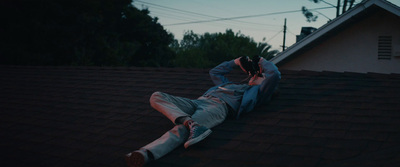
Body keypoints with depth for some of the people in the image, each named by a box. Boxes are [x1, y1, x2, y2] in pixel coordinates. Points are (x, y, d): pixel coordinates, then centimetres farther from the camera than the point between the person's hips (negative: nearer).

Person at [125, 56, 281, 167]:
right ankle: (190, 123, -43)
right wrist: (236, 62, 56)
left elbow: (275, 74, 12)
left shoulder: (257, 91, 25)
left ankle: (145, 154, -60)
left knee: (181, 129, -37)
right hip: (198, 101, 8)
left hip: (219, 106, -7)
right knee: (157, 97, -20)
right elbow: (214, 72, 58)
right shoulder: (232, 85, 45)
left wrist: (262, 61, 31)